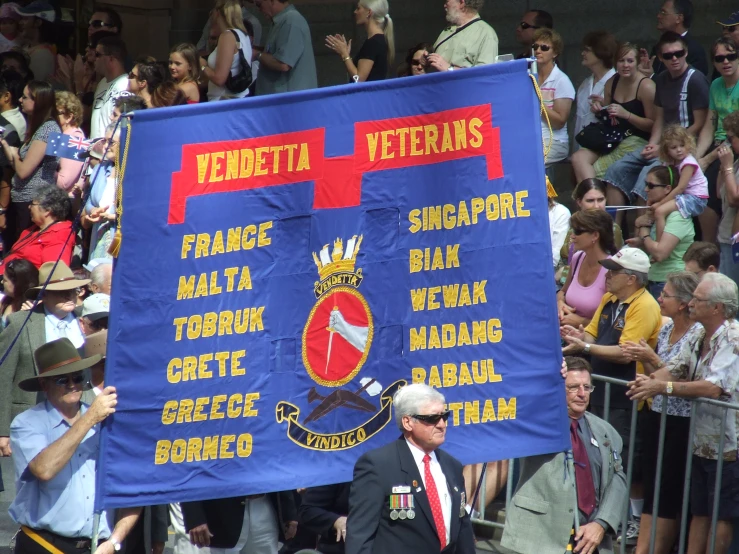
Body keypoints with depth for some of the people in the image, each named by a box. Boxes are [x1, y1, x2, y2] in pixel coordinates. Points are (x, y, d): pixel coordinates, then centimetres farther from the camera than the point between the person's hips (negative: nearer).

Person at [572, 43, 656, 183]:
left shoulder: (646, 86, -10)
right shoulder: (612, 83, 11)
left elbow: (653, 125, -11)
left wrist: (626, 114, -23)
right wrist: (599, 108, 1)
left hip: (637, 142, -7)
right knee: (578, 158, -20)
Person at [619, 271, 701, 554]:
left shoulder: (698, 334, -15)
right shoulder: (666, 329, 8)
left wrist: (652, 358, -19)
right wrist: (642, 359, -3)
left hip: (681, 424, -7)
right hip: (657, 415, 7)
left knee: (670, 493, 2)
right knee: (651, 490, 9)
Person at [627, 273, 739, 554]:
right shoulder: (698, 339, 11)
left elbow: (714, 388, -28)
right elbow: (674, 369, 7)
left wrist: (662, 387, -29)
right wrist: (650, 380, -16)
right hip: (702, 443, 9)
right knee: (699, 511, 12)